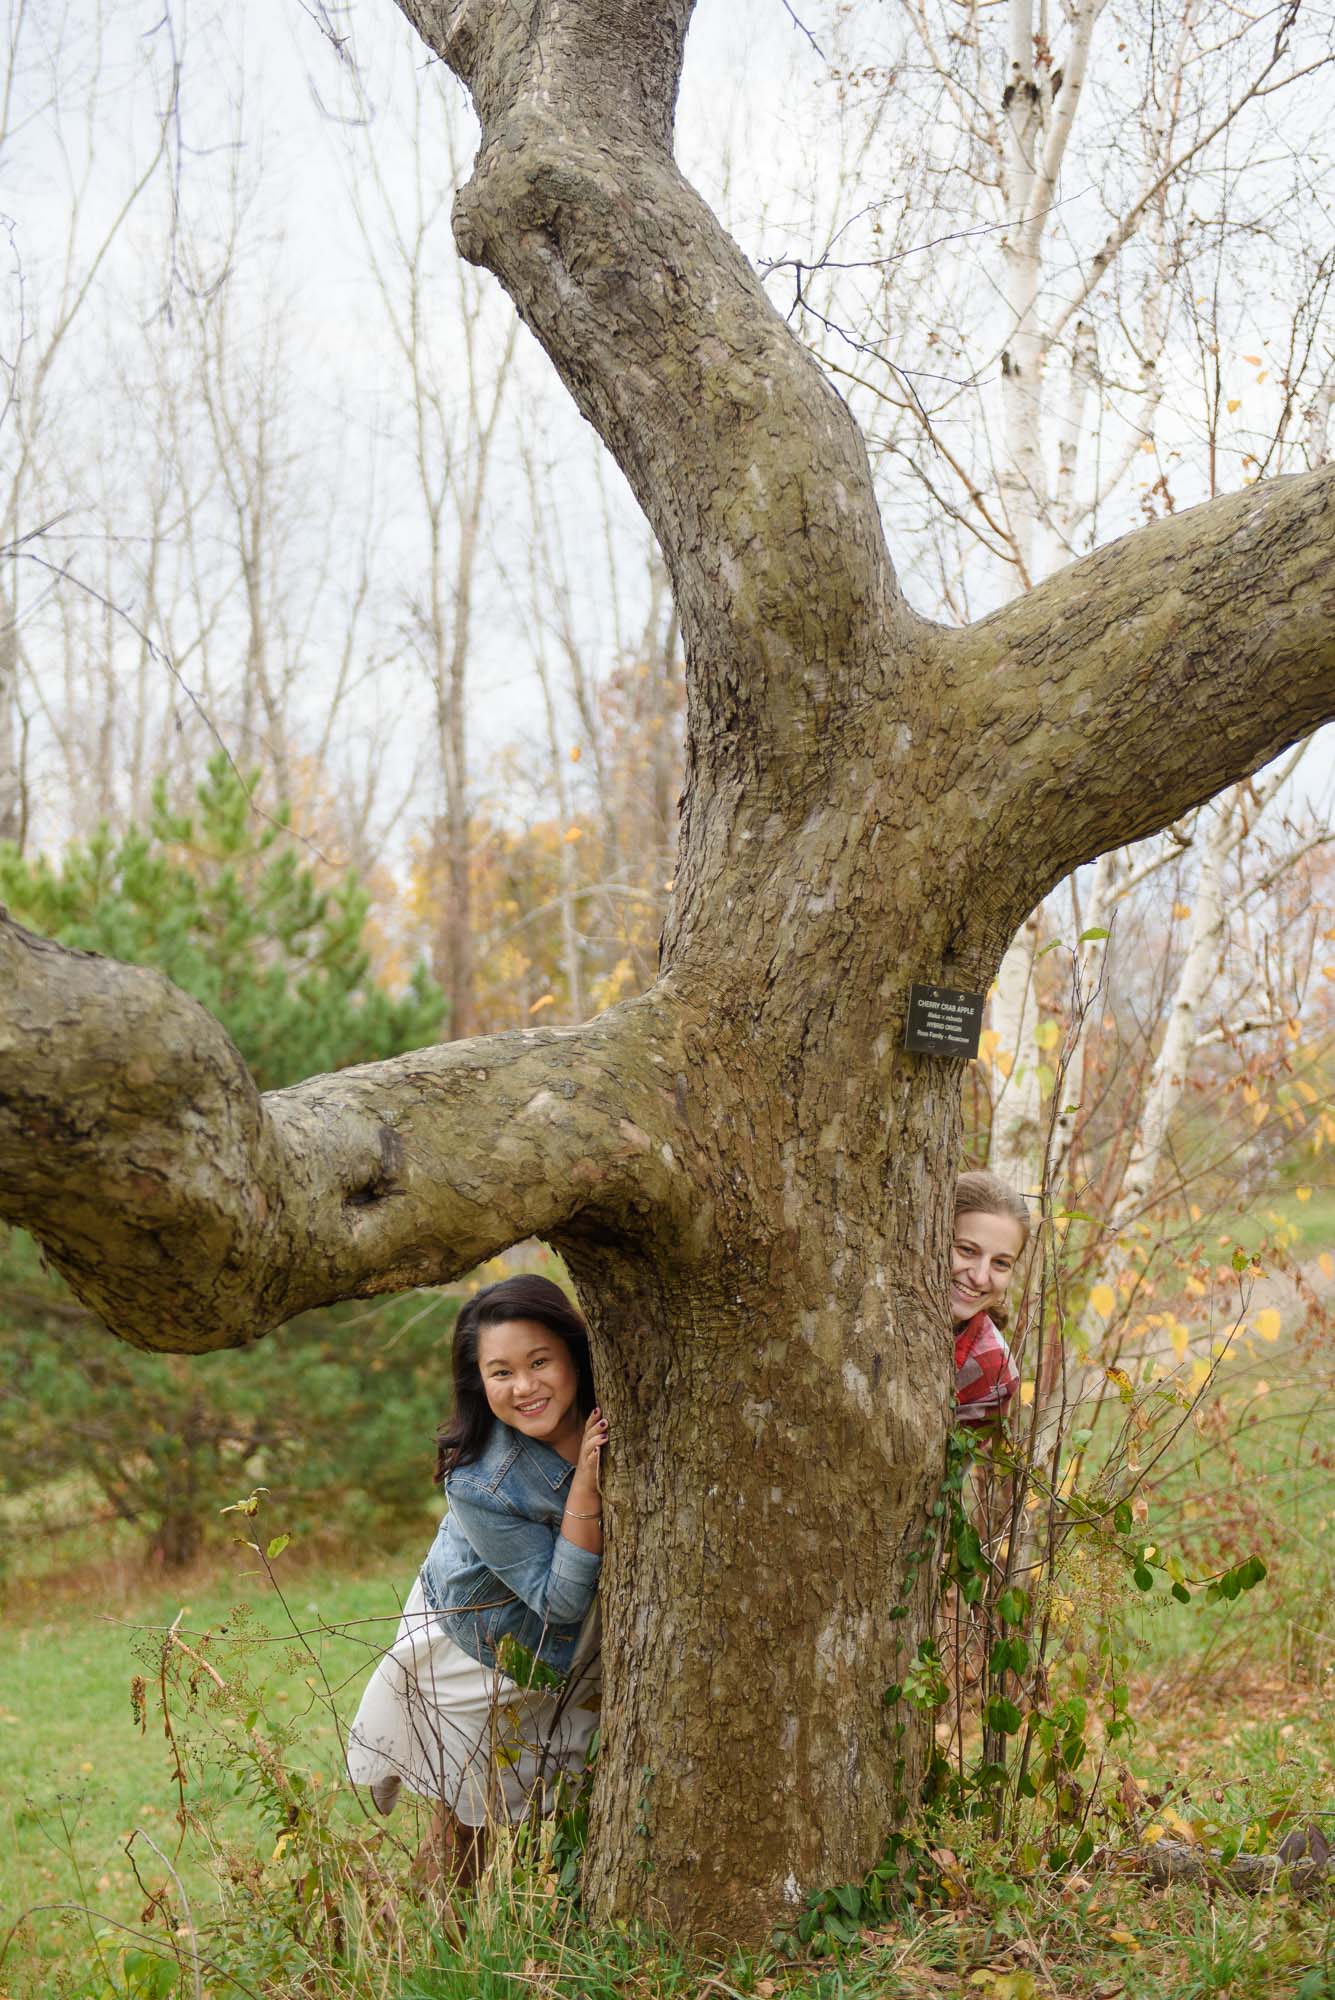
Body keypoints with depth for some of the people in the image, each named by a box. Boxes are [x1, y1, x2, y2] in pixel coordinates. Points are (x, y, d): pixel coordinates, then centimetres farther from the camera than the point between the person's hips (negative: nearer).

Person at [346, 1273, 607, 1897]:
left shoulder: (612, 1409, -24)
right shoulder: (478, 1485, -37)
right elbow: (561, 1600, -31)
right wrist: (587, 1482, -40)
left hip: (581, 1648, 4)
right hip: (479, 1650, -4)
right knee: (464, 1817, 15)